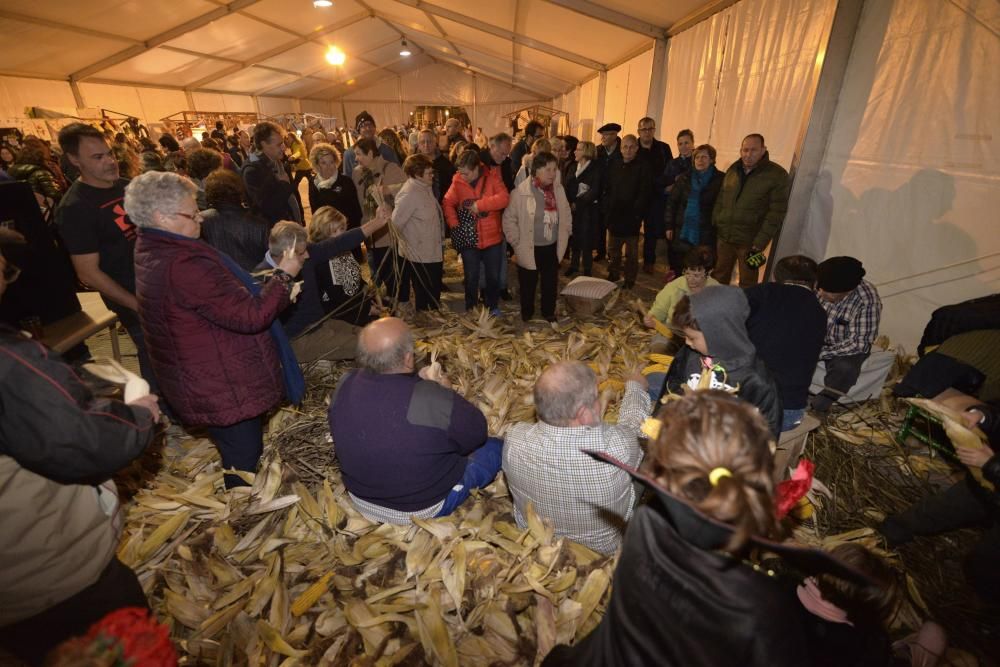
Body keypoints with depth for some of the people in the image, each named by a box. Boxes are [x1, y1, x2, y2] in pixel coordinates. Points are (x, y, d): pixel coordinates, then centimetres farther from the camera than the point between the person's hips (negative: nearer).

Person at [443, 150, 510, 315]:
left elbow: (504, 198, -20)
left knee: (493, 276, 12)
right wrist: (454, 224, -11)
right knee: (471, 276, 11)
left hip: (492, 237, 0)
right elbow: (448, 203, 2)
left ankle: (492, 306, 32)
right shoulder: (458, 182, -5)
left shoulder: (492, 177, -8)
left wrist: (479, 204, -23)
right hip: (468, 238, 0)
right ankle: (470, 307, 30)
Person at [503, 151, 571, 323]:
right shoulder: (521, 192, -16)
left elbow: (566, 215, 12)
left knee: (551, 283, 16)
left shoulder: (559, 190, 0)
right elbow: (509, 219, -9)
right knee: (528, 284, 12)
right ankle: (527, 314, 33)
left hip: (552, 248, 4)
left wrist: (563, 238, 6)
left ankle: (549, 312, 36)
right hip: (529, 249, -4)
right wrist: (517, 243, -9)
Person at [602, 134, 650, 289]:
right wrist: (606, 209, -2)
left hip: (632, 217, -4)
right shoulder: (613, 165, 8)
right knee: (613, 249, 14)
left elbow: (644, 193, -9)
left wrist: (636, 212, -16)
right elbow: (605, 189, 8)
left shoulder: (643, 167, -5)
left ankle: (630, 281, 16)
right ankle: (612, 276, 28)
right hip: (613, 216, 4)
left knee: (631, 252, 6)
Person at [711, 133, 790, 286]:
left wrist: (759, 244, -18)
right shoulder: (732, 170, 7)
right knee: (719, 278, 16)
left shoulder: (777, 175, -9)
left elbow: (776, 213, -13)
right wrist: (714, 226, 4)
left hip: (749, 242, -4)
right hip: (724, 237, 5)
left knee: (747, 284, 6)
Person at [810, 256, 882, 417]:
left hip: (847, 347, -3)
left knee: (845, 368, -35)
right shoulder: (818, 283, -17)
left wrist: (820, 353, -30)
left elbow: (860, 343, -24)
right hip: (816, 337, 4)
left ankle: (818, 406, -12)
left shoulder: (867, 301, -27)